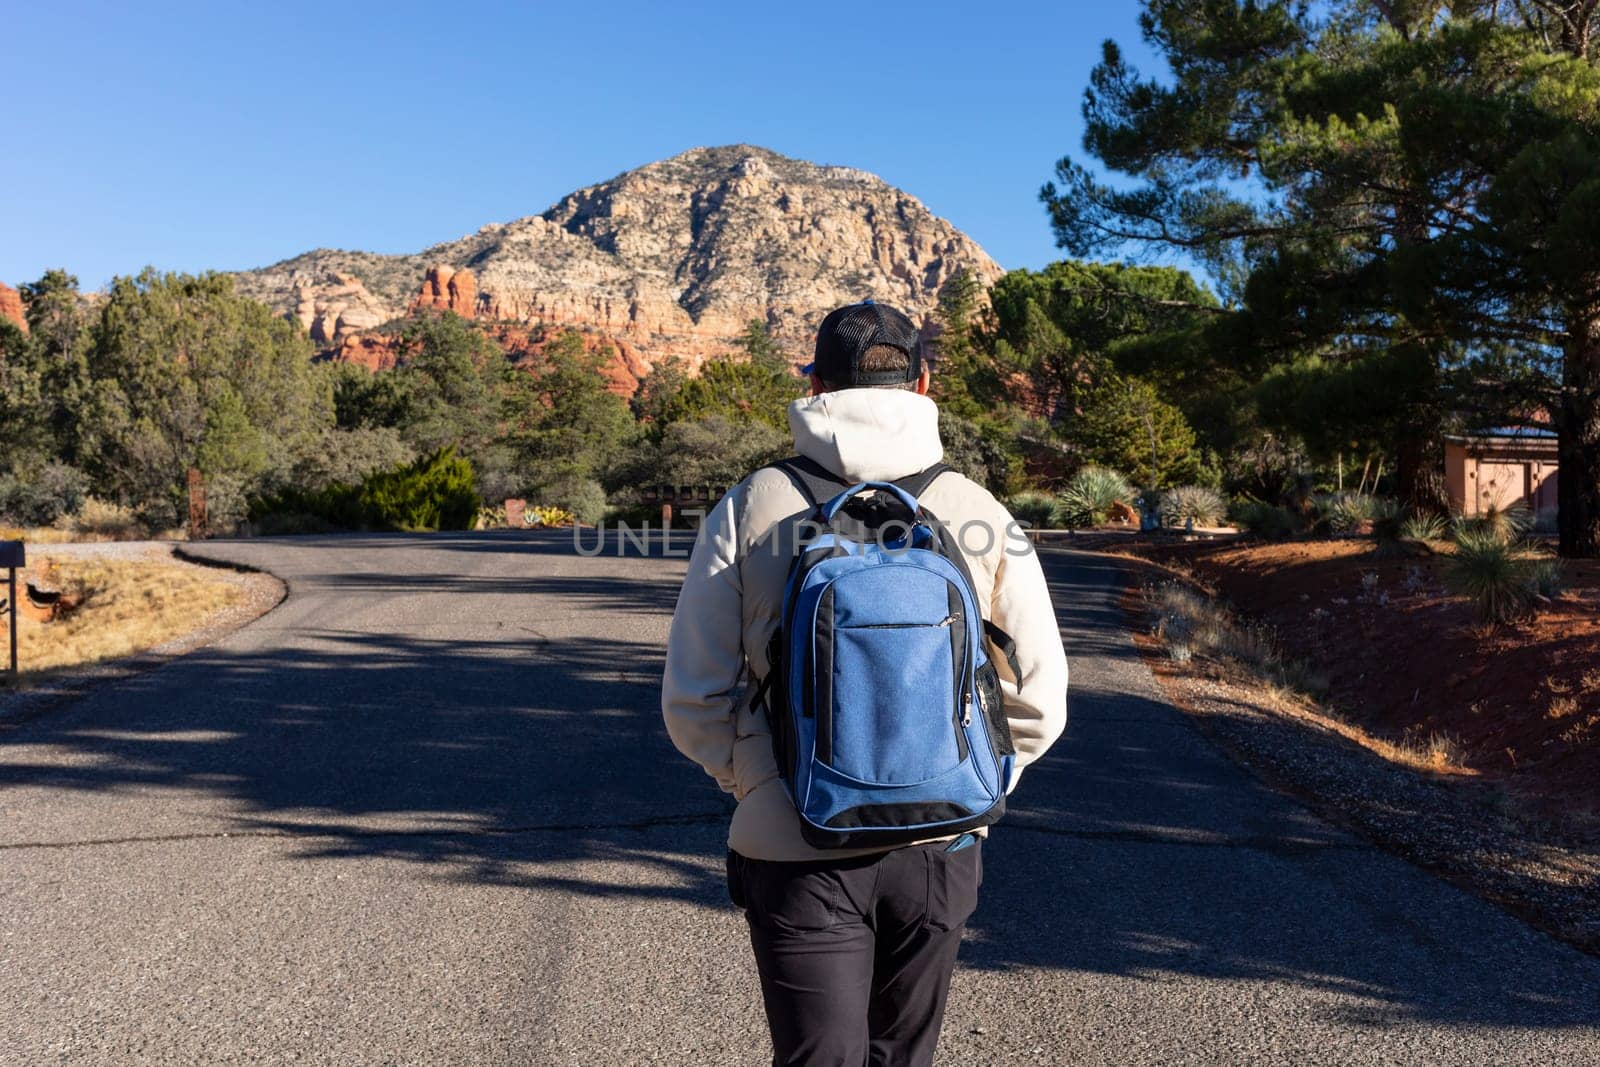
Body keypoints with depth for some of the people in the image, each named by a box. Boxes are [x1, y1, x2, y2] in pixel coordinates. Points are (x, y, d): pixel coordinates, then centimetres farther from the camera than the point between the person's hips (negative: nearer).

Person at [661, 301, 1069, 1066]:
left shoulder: (750, 508, -7)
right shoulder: (981, 515, -4)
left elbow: (693, 701, -6)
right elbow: (1038, 702, -1)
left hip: (796, 852, -2)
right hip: (940, 845, 2)